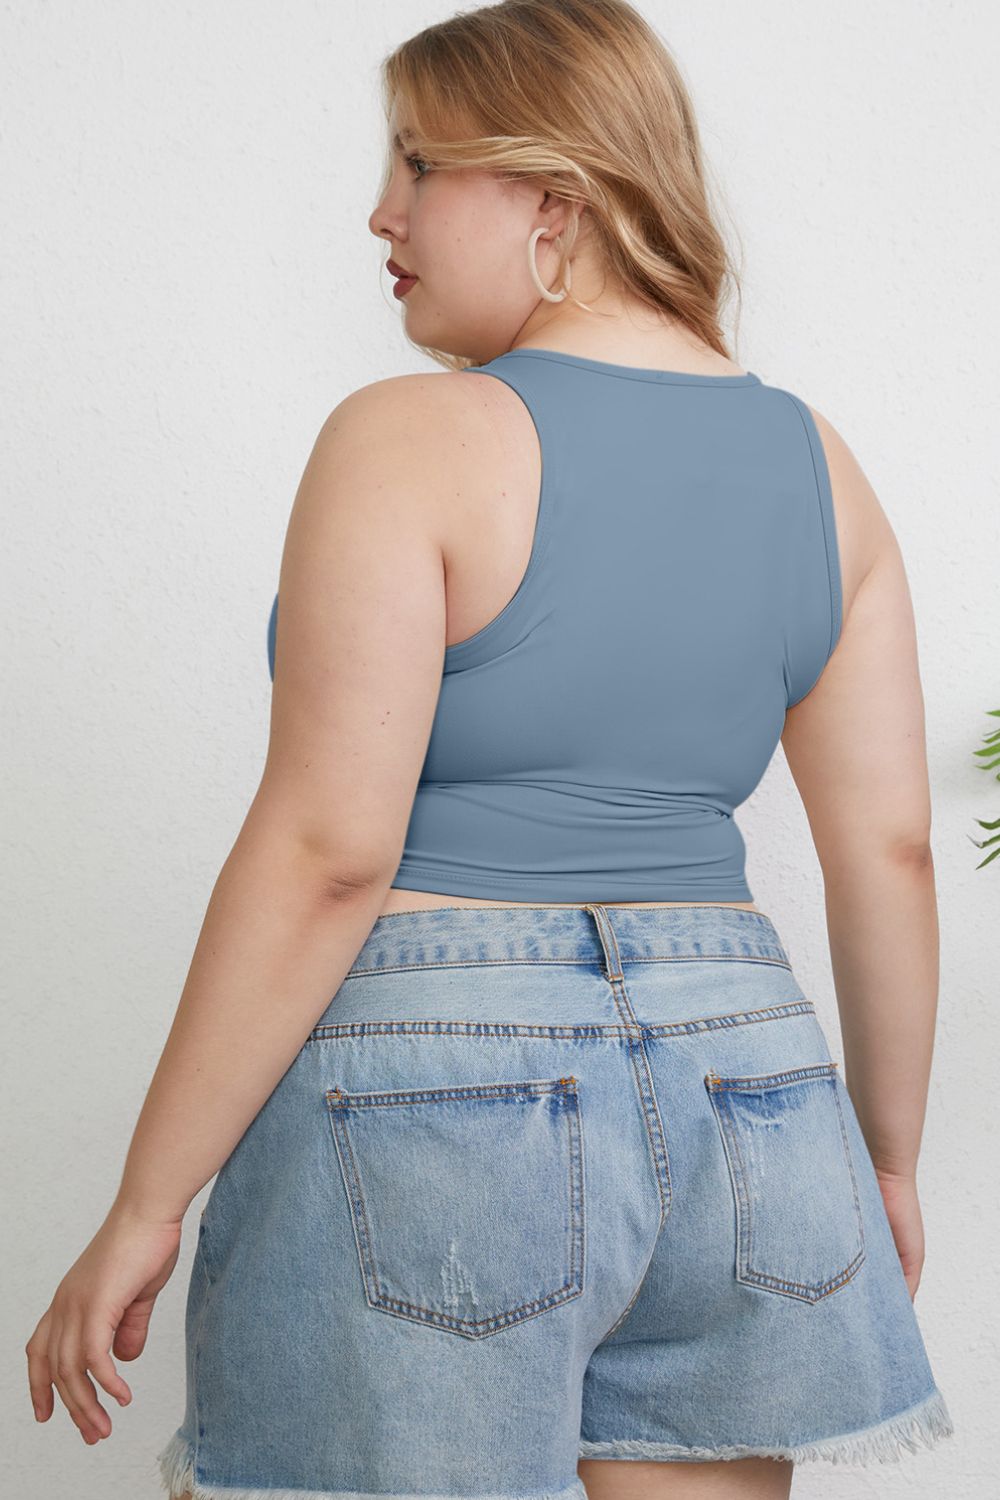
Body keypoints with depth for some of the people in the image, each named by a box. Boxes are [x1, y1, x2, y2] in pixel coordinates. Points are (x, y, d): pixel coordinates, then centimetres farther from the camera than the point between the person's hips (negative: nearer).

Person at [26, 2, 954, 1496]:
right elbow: (892, 852, 7)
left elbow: (325, 851, -17)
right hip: (732, 1085, 6)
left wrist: (145, 1206, -10)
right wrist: (886, 1159, 18)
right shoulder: (816, 463, 6)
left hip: (431, 1091, -5)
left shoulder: (412, 443, -11)